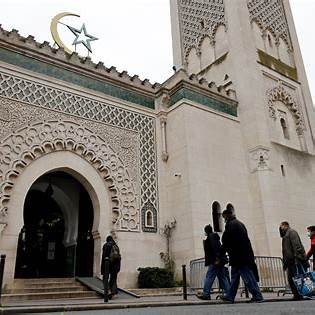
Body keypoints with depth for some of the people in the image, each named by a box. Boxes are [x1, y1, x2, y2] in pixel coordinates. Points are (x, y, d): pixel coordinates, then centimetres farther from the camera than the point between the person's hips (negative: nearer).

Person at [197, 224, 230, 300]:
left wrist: (217, 258, -24)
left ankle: (206, 294, -4)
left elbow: (215, 247, -20)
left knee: (209, 277, -6)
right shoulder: (215, 236, 20)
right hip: (220, 261, 10)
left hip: (215, 261, -10)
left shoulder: (211, 236, -8)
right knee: (222, 277, 10)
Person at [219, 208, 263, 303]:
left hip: (238, 257, -10)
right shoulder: (239, 223, 18)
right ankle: (230, 296, 19)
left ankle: (257, 296, 0)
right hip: (246, 255, 10)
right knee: (234, 277, 13)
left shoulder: (230, 225, -12)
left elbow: (226, 243, -13)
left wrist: (219, 257, -5)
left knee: (248, 277, -4)